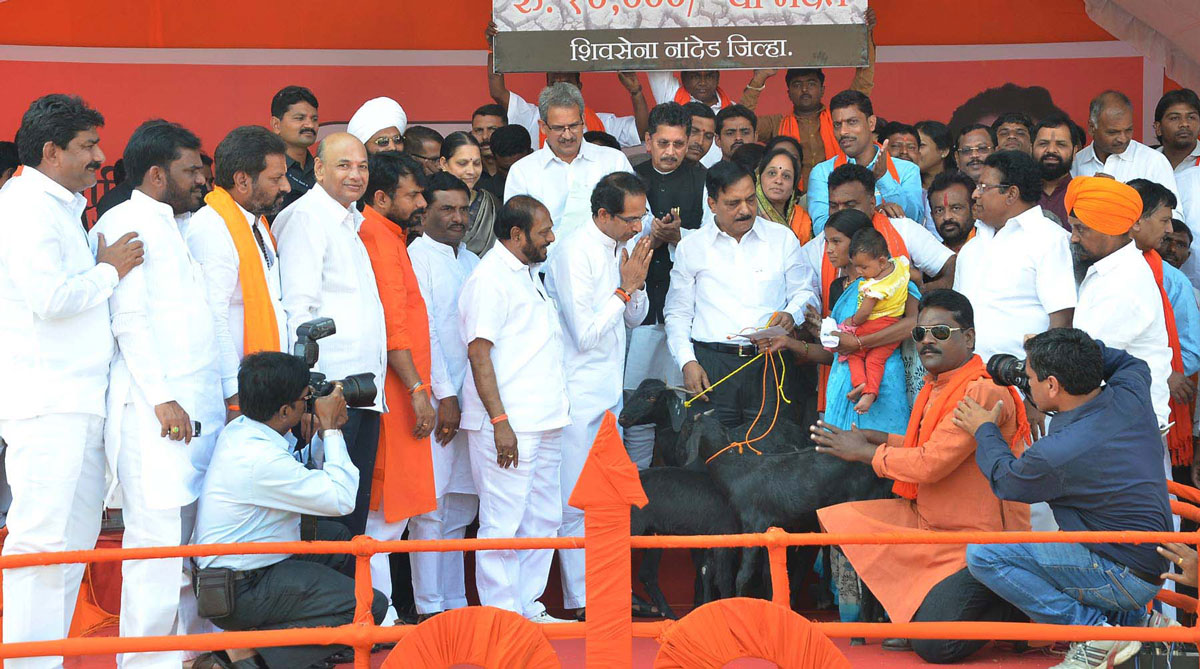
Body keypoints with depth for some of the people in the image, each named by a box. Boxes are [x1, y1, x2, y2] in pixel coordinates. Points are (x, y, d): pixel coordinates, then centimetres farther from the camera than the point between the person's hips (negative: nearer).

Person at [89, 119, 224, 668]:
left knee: (190, 541, 7)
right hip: (157, 413, -9)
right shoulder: (126, 222, -4)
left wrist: (215, 402, 18)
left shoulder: (169, 228, 23)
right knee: (158, 541, -9)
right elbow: (130, 319, -12)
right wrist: (162, 397, -17)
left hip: (197, 411, 9)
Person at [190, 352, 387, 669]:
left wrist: (328, 429, 5)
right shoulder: (260, 459, -27)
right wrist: (331, 430, -11)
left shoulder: (240, 429, 3)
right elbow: (342, 499, -20)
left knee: (337, 536, 24)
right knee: (371, 606, -13)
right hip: (240, 594, -10)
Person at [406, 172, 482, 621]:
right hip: (434, 398, -7)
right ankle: (429, 606, -3)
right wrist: (445, 395, -13)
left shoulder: (472, 261, 18)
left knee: (460, 510, 9)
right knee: (431, 506, -6)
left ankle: (455, 602, 15)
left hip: (469, 397, 7)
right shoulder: (416, 257, -4)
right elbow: (422, 331, -10)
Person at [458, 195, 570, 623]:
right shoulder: (489, 279, -11)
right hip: (507, 426, -10)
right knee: (503, 523, -6)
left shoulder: (527, 275, 19)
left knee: (543, 519, 12)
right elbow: (478, 352, -17)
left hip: (543, 423, 10)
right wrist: (499, 421, -22)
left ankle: (529, 607, 20)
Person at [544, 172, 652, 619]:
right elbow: (587, 334, -20)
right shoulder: (575, 254, -17)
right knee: (579, 500, -4)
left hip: (609, 390, 9)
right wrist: (626, 287, -14)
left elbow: (635, 318, 17)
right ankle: (581, 599, 0)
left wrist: (635, 284, -2)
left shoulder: (620, 249, 8)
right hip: (580, 394, -9)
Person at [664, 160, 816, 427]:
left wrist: (791, 314, -8)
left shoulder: (782, 238, 11)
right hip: (710, 364, 0)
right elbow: (677, 313, 13)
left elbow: (804, 292, 15)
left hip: (769, 364, 0)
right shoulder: (690, 247, 11)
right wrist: (687, 362, 0)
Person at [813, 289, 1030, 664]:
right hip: (927, 523, 9)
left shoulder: (982, 393, -20)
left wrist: (864, 452, -10)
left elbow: (930, 463, -24)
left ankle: (1007, 605, 8)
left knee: (935, 646, -20)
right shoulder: (934, 388, 10)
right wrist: (882, 439, 9)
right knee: (840, 519, -1)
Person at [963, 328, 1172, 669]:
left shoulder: (1056, 455, -26)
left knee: (983, 555, -14)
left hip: (1123, 579, -9)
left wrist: (985, 431, 14)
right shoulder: (1130, 397, -7)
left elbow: (1005, 480, -2)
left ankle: (1095, 634, -10)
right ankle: (1132, 619, 17)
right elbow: (1132, 364, 22)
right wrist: (1080, 351, 16)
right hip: (1156, 562, 9)